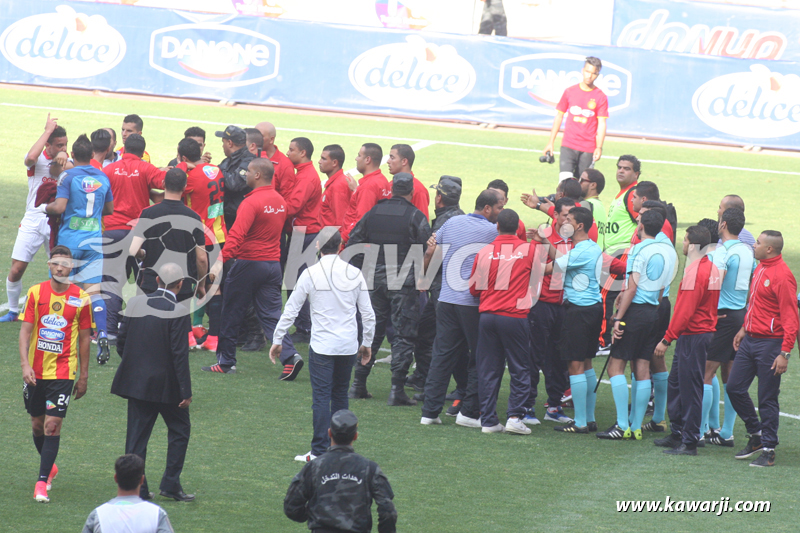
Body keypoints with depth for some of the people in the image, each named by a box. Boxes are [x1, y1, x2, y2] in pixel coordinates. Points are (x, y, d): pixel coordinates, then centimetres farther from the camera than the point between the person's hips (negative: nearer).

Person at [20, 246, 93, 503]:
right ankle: (49, 467, 37)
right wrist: (25, 364, -15)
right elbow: (25, 330, -2)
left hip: (63, 371, -2)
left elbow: (84, 339, 5)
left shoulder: (80, 298, -2)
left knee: (53, 424, -11)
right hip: (36, 371, 2)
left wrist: (84, 377, 7)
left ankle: (42, 482, -10)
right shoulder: (36, 293, -1)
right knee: (37, 424, 12)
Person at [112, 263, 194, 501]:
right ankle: (170, 484, 9)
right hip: (166, 384, -4)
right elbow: (180, 354, -16)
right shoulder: (178, 312, -14)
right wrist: (186, 391, -12)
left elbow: (121, 343, 5)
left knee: (137, 434, 9)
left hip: (135, 381, 4)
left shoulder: (135, 303, 0)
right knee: (179, 430, 13)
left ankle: (136, 488, 8)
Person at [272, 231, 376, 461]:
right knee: (340, 395, 14)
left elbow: (290, 310, -1)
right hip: (349, 345, 4)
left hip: (322, 345, -4)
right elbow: (368, 314, 9)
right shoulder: (355, 273, 3)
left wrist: (277, 340, 10)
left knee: (321, 397, -4)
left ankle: (319, 451, -8)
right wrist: (367, 343, 22)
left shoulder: (310, 274, -6)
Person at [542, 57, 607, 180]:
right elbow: (558, 117, 12)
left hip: (588, 149, 0)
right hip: (568, 146, 0)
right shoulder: (569, 92, 6)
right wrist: (551, 142, 10)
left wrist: (599, 147, -12)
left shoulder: (600, 97, 1)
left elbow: (601, 124, -1)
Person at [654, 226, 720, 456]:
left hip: (692, 335, -10)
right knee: (675, 383, 18)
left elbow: (684, 311, -22)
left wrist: (667, 339, -18)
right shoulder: (711, 268, 11)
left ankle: (689, 442, 0)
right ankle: (677, 434, 25)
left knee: (690, 388, -4)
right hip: (705, 331, 10)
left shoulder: (695, 272, -19)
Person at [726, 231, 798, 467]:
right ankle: (757, 435, 25)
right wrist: (744, 329, 23)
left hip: (769, 343, -9)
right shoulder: (761, 268, 10)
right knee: (734, 387, 9)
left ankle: (768, 450, 7)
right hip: (750, 339, 9)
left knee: (767, 399, -2)